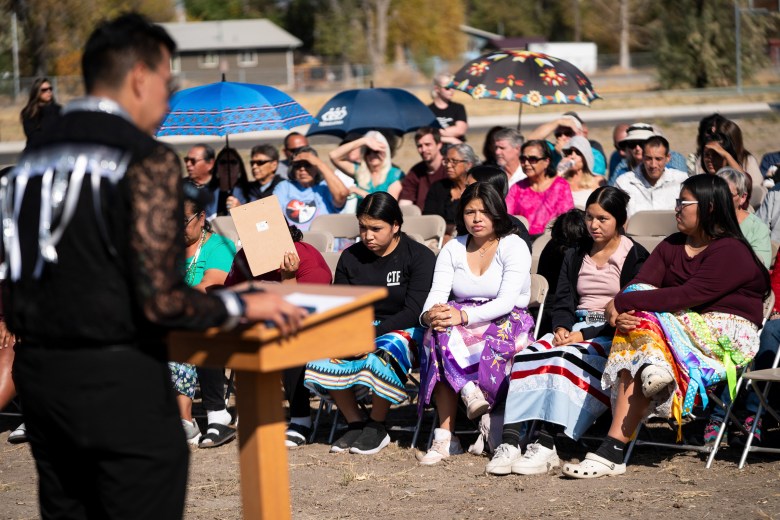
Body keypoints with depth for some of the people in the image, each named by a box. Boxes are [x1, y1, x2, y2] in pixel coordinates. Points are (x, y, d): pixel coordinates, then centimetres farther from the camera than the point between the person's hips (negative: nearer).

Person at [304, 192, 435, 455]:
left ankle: (377, 427, -15)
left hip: (403, 330, -5)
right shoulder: (351, 258, 9)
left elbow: (413, 312, -14)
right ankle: (354, 423, -8)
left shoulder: (419, 256, -5)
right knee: (322, 358, -25)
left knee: (380, 358, -38)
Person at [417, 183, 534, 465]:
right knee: (439, 334, -31)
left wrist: (464, 316, -31)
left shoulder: (514, 247, -3)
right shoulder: (453, 249, 11)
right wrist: (429, 315, -27)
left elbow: (506, 301, -17)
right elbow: (437, 293, -2)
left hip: (505, 323, -3)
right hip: (461, 323, 3)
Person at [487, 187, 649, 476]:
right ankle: (510, 442, -36)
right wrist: (561, 328, -8)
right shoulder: (576, 254, 20)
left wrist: (585, 335, -16)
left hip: (611, 334, -5)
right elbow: (563, 302, 15)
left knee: (567, 358, -35)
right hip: (574, 329, 5)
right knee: (528, 356, -24)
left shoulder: (635, 257, 1)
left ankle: (546, 446, -42)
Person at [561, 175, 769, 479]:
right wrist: (619, 312, -23)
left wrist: (622, 303, -22)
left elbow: (687, 297, -21)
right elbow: (638, 286, 1)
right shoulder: (672, 246, 16)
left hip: (726, 339, -7)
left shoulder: (732, 252, -8)